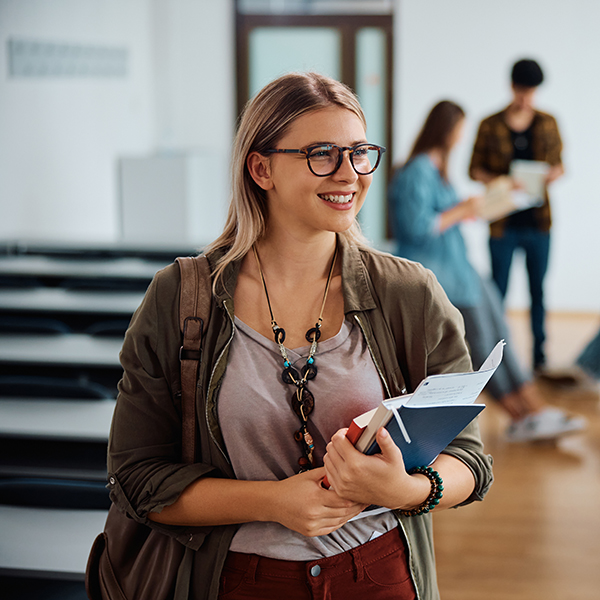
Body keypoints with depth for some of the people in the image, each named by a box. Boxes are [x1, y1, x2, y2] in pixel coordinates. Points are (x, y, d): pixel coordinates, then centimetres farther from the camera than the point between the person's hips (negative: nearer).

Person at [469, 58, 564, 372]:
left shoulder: (547, 123, 7)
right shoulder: (490, 126, -1)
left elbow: (558, 163, 14)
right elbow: (475, 169, 3)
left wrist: (554, 173, -10)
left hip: (538, 223, 2)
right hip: (503, 225, -2)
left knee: (538, 290, 7)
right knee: (498, 291, 3)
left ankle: (539, 356, 16)